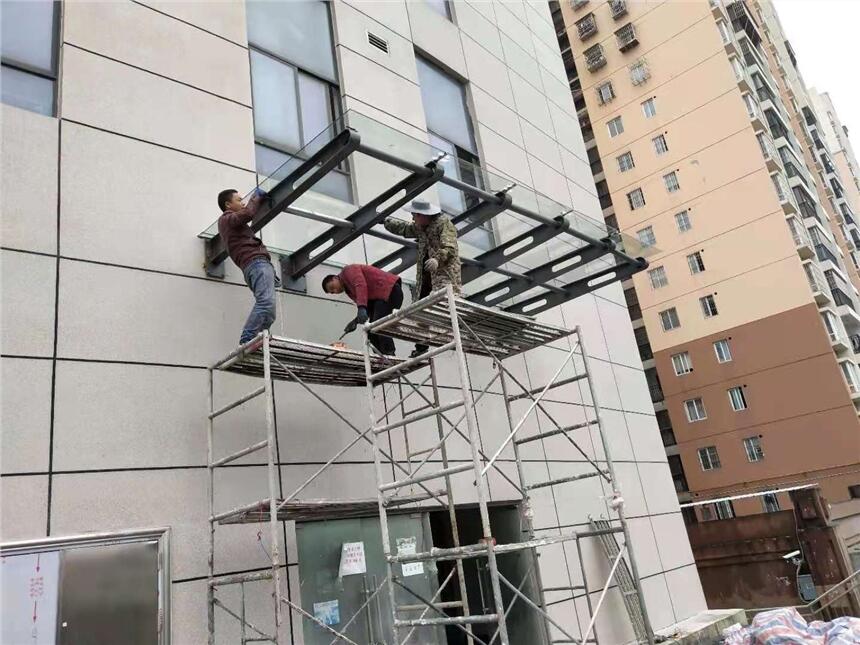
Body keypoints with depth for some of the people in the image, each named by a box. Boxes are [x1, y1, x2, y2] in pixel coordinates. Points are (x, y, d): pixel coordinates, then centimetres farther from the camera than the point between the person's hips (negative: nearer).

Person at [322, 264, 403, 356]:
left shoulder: (348, 270, -1)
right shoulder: (349, 290, 23)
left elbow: (361, 285, -22)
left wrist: (361, 308, -35)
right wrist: (356, 321, -8)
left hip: (390, 290, -10)